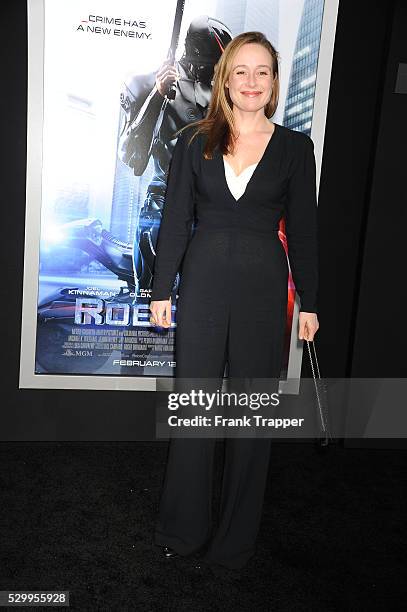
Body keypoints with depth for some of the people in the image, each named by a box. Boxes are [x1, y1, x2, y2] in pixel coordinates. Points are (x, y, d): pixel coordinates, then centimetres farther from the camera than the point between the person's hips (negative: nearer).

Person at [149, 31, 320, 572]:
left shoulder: (295, 147, 3)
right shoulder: (194, 142, 4)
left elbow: (304, 229, 4)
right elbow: (175, 220, 4)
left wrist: (310, 303, 2)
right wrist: (162, 290, 1)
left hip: (264, 287, 0)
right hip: (203, 282, 1)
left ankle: (237, 538, 25)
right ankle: (183, 528, 26)